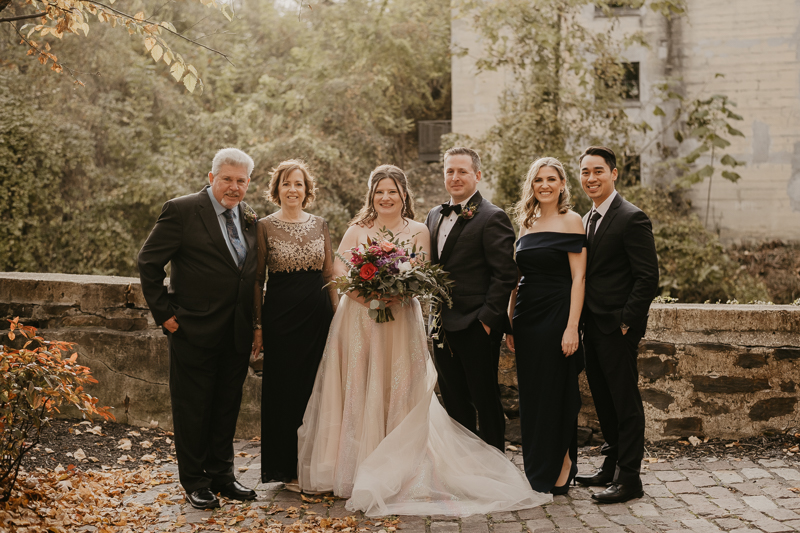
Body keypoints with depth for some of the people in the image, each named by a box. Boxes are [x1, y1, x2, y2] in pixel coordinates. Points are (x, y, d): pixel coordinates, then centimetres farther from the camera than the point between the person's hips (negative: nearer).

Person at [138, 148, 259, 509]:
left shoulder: (249, 218, 8)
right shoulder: (182, 211, -9)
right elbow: (148, 262, -7)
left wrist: (253, 321, 8)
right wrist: (163, 313, -9)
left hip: (237, 332, 6)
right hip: (195, 330, -5)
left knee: (227, 406, 15)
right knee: (192, 408, 6)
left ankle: (221, 476, 29)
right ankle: (194, 482, 20)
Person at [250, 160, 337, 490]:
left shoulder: (320, 225, 10)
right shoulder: (265, 227, 0)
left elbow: (329, 274, 12)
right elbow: (257, 279, 0)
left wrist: (337, 316, 5)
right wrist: (257, 325, -5)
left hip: (318, 316, 3)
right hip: (281, 317, -3)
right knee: (285, 391, 3)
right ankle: (289, 469, 15)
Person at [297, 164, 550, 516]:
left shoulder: (417, 232, 7)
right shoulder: (357, 230, 10)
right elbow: (339, 270, -1)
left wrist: (394, 293, -21)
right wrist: (366, 293, -18)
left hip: (400, 321, -1)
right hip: (358, 319, 1)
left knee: (396, 393, -2)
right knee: (358, 392, 1)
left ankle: (395, 472, 4)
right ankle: (355, 470, 9)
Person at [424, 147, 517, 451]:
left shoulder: (492, 218, -9)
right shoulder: (435, 216, 14)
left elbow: (505, 275, -13)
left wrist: (487, 319, -16)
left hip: (476, 327, -7)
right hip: (442, 325, 7)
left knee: (486, 402, 5)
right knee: (453, 403, 15)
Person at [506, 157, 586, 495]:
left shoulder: (570, 221, -5)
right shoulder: (527, 223, 13)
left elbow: (578, 278, -10)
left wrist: (572, 327, -17)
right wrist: (510, 321, 10)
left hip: (557, 315, -6)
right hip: (527, 317, 6)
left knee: (556, 393, 1)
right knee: (530, 395, 10)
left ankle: (559, 471, 17)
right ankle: (536, 474, 22)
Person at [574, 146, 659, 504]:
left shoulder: (632, 218, -12)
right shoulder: (588, 219, 15)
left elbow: (648, 278, -15)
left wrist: (626, 321, -16)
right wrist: (584, 321, 11)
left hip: (618, 329, -8)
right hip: (593, 327, 8)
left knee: (625, 403, -1)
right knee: (603, 402, 16)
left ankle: (629, 479, 7)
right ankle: (611, 465, 28)